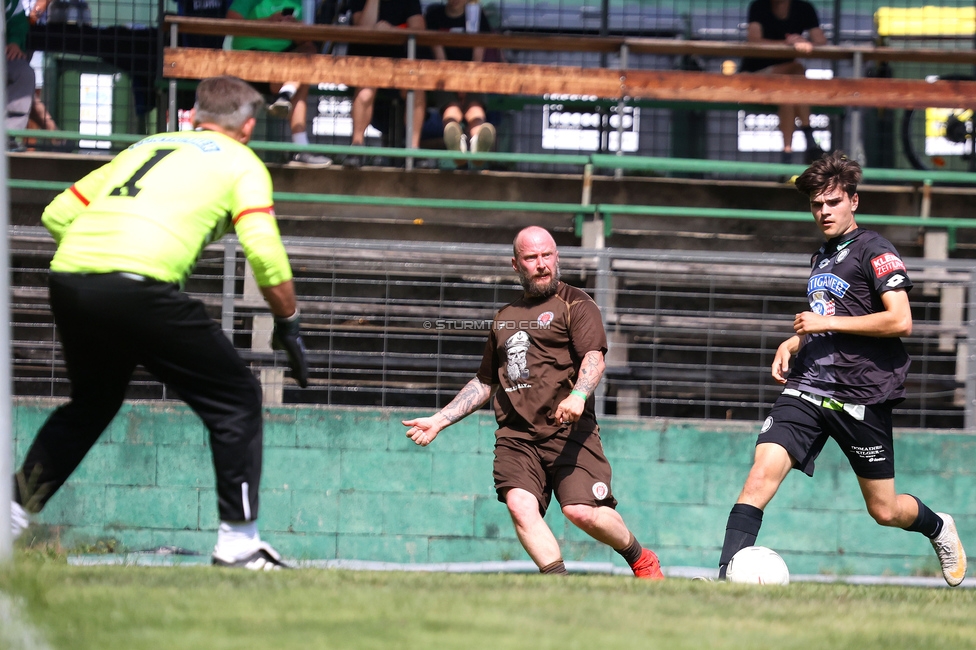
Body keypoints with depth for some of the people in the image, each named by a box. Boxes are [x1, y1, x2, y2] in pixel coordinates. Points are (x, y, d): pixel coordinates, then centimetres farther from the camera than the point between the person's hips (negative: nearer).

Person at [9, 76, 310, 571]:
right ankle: (237, 540, 3)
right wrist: (288, 324, 11)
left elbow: (57, 214, 28)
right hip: (141, 286, -6)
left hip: (68, 282, 6)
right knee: (236, 398, 8)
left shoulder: (146, 147, 30)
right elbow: (264, 253, 0)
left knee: (90, 403, 29)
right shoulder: (241, 164, 15)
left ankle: (14, 511, 25)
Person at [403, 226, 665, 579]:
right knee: (520, 505, -22)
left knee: (582, 512, -18)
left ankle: (640, 558, 10)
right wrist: (439, 420, 26)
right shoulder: (505, 318, 25)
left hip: (569, 431, -5)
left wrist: (578, 395, -31)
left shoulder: (575, 304, 7)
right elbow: (484, 383, 34)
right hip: (516, 435, 5)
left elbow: (594, 357, -10)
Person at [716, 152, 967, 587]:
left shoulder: (874, 251, -6)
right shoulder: (821, 258, 18)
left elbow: (900, 322, -17)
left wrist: (825, 323, -14)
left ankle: (939, 528, 38)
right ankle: (727, 577, -23)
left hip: (861, 397, -6)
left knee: (883, 510, 6)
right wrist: (794, 343, 12)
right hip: (807, 388, 6)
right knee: (762, 472, -17)